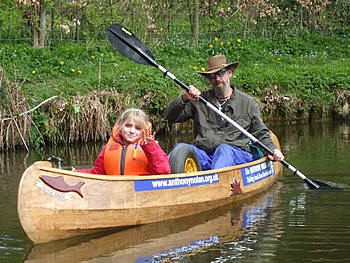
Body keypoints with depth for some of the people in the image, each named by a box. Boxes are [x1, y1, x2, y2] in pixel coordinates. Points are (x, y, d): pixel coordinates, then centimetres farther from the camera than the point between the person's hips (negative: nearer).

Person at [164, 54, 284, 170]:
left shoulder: (247, 103, 15)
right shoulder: (200, 100, 15)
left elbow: (261, 134, 19)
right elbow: (170, 116, 8)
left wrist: (272, 149, 0)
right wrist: (184, 98, -10)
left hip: (236, 155, -1)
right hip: (204, 155, 2)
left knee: (224, 149, -37)